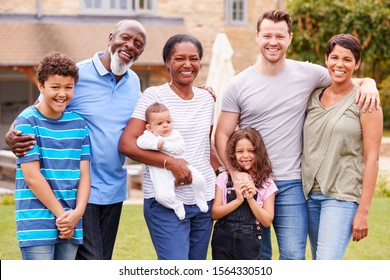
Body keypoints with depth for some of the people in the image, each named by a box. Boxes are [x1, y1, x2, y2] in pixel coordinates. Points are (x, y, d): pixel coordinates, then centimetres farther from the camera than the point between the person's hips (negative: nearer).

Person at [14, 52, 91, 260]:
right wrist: (61, 214, -9)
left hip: (70, 224, 5)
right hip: (37, 223, -5)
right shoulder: (28, 121, -5)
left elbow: (84, 173, 6)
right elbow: (32, 176, -10)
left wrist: (77, 212, -8)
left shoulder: (79, 124, 10)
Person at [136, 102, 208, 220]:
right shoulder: (149, 136, 4)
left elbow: (179, 148, -7)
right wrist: (155, 143, -24)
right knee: (163, 195, -27)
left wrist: (164, 145, -15)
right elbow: (141, 142, -17)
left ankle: (201, 201, 16)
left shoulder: (175, 134, 9)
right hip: (162, 173, -2)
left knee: (199, 179, -13)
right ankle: (177, 205, 5)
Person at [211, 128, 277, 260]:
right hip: (223, 239, 1)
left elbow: (267, 221, -3)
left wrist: (250, 199, -15)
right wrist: (238, 200, -16)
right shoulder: (224, 178, 2)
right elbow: (214, 213, -4)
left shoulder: (266, 184, 0)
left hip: (249, 241, -1)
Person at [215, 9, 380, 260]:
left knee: (293, 257, -6)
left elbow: (348, 81, 12)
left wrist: (368, 84, -11)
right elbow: (223, 135, 2)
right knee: (257, 258, 11)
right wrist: (235, 174, -11)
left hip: (291, 184, -1)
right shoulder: (239, 85, 1)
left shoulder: (307, 74, 0)